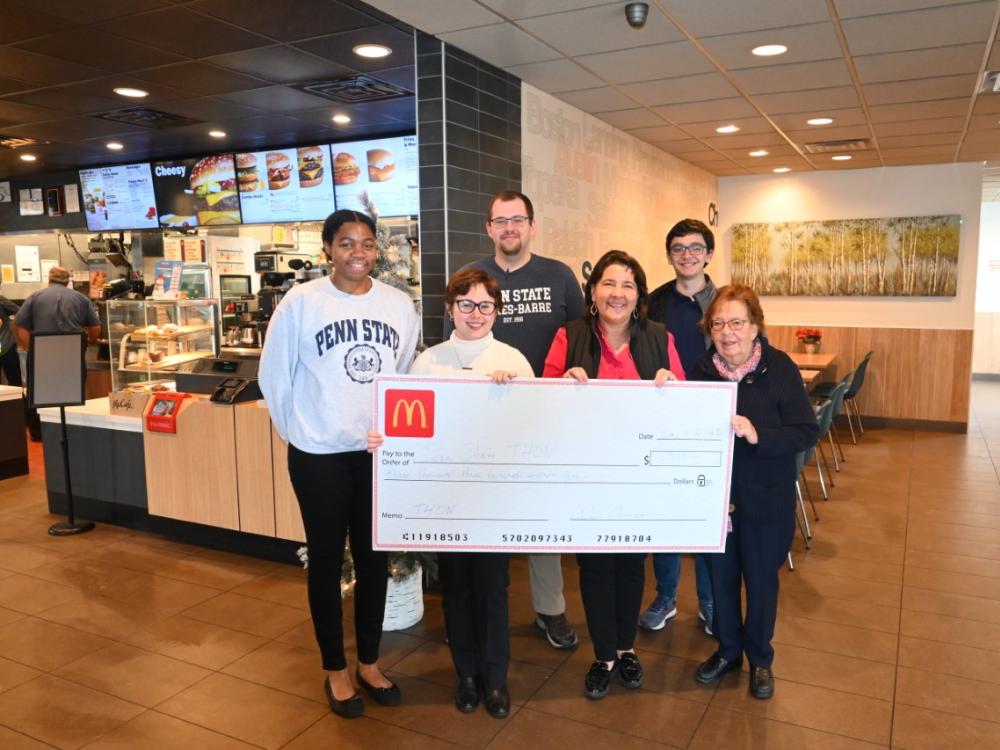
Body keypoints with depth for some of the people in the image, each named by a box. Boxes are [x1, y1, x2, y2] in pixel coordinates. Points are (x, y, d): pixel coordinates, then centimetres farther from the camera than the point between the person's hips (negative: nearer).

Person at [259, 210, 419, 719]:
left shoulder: (399, 304, 1)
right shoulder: (301, 302, -8)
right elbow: (274, 376, -1)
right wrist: (296, 430, 3)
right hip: (319, 453, -3)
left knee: (374, 557, 13)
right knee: (326, 559, 10)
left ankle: (369, 662, 32)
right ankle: (335, 669, 28)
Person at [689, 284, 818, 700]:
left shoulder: (779, 369, -15)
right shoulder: (702, 369, -5)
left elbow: (806, 431, -17)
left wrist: (756, 434, -29)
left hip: (765, 497, -2)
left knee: (760, 578, 14)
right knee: (721, 574, 17)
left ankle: (760, 658, 37)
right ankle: (728, 649, 40)